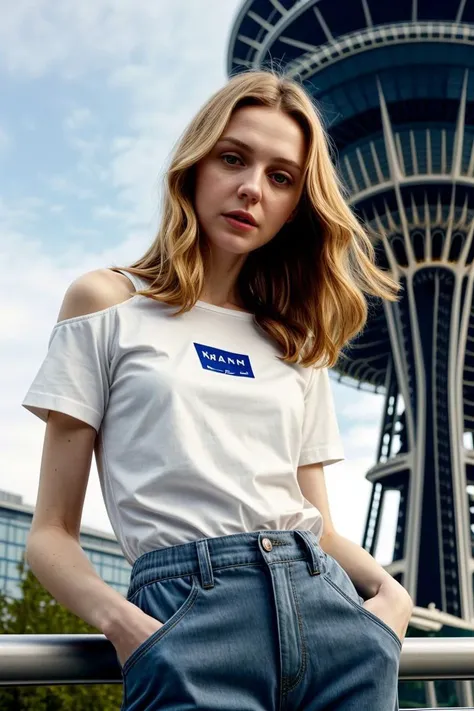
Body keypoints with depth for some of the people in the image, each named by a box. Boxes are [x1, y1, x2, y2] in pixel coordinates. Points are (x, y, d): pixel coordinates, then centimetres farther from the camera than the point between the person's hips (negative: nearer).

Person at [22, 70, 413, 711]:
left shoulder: (297, 344, 19)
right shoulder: (109, 303, 7)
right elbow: (52, 534, 2)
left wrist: (389, 590, -2)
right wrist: (122, 622, -15)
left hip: (330, 607, 4)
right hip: (187, 606, -4)